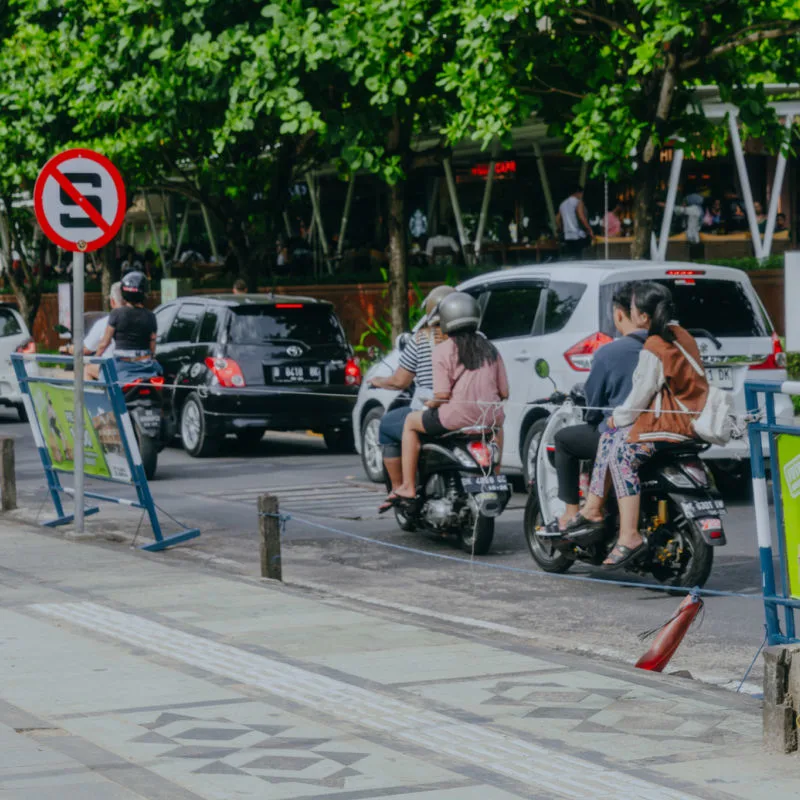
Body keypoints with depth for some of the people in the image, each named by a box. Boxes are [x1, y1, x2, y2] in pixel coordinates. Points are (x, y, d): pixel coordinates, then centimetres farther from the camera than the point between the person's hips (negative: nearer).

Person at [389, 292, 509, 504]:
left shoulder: (443, 350, -4)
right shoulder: (490, 350, 10)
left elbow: (443, 394, -12)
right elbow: (504, 392, 8)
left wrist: (430, 403, 10)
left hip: (455, 418, -5)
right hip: (489, 420, 5)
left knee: (411, 422, 21)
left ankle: (408, 487, 16)